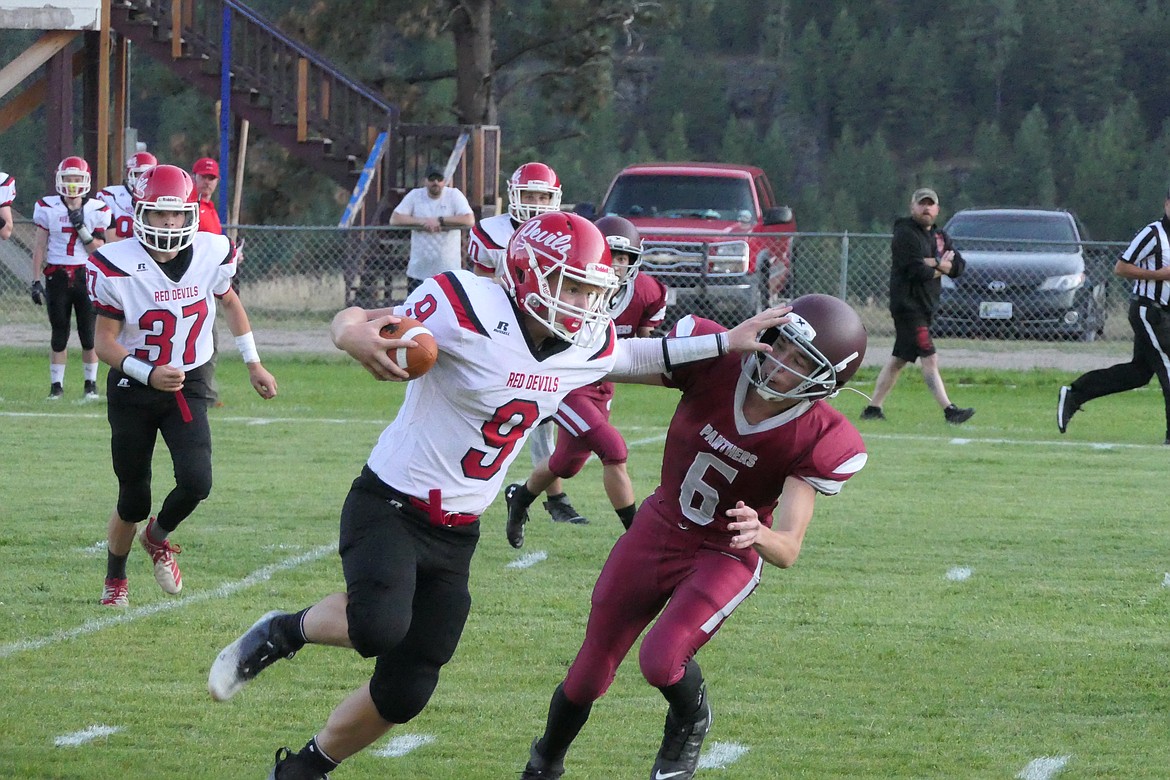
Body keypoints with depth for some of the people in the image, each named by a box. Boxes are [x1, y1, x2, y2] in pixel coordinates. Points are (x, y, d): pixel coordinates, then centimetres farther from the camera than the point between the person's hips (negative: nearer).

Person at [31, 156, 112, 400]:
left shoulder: (97, 210, 1)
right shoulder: (47, 208, 1)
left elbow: (98, 250, -1)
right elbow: (39, 247, 5)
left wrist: (81, 228, -15)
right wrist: (36, 281, 1)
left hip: (86, 276, 0)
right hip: (57, 276, 0)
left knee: (89, 333, 0)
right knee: (59, 333, 2)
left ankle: (91, 383, 11)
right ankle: (56, 384, 9)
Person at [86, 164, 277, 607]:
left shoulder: (212, 254, -9)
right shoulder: (117, 267, -19)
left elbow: (228, 302, 13)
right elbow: (105, 342, -14)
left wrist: (253, 363, 14)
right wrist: (148, 375, -29)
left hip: (188, 386, 2)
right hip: (133, 389, -2)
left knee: (196, 482, -17)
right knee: (134, 500, 6)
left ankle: (158, 536, 17)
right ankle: (115, 580, 33)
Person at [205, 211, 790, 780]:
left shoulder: (585, 346, 1)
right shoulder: (470, 311, -21)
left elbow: (638, 356, 23)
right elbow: (357, 321, -17)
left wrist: (726, 344, 15)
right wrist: (357, 336, -42)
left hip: (455, 536, 7)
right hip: (390, 507, -7)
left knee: (405, 692, 7)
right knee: (380, 628, -35)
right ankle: (283, 633, -3)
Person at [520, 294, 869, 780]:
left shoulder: (821, 442, -26)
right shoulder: (715, 360, -24)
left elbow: (788, 551, -29)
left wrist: (758, 535, -51)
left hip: (727, 554, -3)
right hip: (660, 529, 3)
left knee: (662, 661, -26)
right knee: (589, 675, 10)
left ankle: (691, 722, 11)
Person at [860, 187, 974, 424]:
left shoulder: (939, 237, 16)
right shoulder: (905, 234, -9)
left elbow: (958, 266, 4)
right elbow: (916, 271, -20)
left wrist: (933, 263, -13)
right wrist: (941, 269, -5)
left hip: (925, 306, 9)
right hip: (908, 304, -9)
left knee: (898, 359, 12)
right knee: (930, 358, -13)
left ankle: (873, 408, 18)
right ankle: (949, 411, -17)